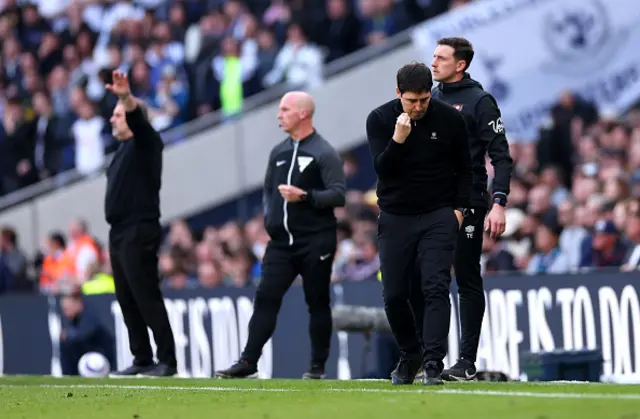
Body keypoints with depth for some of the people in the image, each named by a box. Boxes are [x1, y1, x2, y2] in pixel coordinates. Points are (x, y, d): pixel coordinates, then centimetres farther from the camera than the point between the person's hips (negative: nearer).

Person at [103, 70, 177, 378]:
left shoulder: (146, 143, -6)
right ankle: (142, 360, 13)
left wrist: (127, 99, -44)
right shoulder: (124, 148, 18)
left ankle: (167, 361, -10)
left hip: (139, 233, -9)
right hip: (119, 233, 9)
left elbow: (139, 120, -27)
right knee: (127, 300, 9)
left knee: (147, 298, -11)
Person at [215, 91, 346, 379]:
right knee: (265, 298, -2)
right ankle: (248, 362, -4)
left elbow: (338, 194, -14)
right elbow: (268, 189, 26)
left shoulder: (324, 153, -7)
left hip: (315, 242, -6)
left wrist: (305, 196, -24)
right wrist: (269, 217, 12)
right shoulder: (279, 152, 14)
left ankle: (317, 366, 10)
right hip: (281, 241, 6)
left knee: (317, 302, 2)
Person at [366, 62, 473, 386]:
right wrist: (398, 140, -31)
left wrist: (459, 208, -2)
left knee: (436, 288, -15)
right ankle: (410, 355, 25)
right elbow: (382, 169, -15)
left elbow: (464, 168, 7)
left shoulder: (450, 119, -6)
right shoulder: (379, 119, -7)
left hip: (439, 216, -1)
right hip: (395, 217, 1)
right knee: (394, 295, 4)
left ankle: (433, 363, -20)